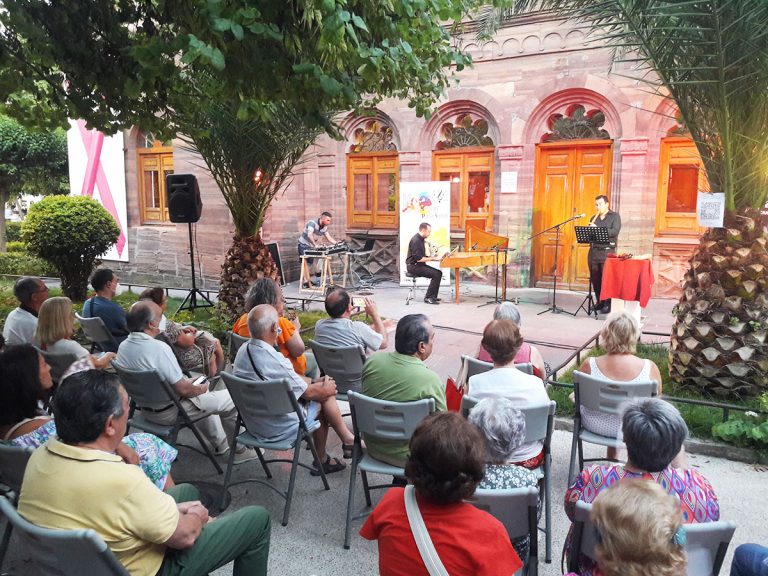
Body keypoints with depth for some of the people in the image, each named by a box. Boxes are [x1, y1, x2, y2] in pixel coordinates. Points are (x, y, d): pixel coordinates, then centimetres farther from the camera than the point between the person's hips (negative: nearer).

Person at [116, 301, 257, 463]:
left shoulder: (123, 346, -5)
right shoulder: (159, 348, -30)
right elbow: (182, 389, -25)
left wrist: (185, 381, 12)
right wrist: (200, 389, -4)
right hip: (168, 412, -8)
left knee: (203, 396, 31)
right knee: (230, 399, 4)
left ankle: (220, 445, 37)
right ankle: (239, 449, 19)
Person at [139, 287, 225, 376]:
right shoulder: (165, 325, -38)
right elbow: (187, 342, -26)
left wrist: (182, 329, -5)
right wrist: (192, 333, -6)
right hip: (185, 360, -8)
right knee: (215, 343, 14)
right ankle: (219, 373, 41)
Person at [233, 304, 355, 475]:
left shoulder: (242, 350, -5)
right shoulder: (275, 361, -32)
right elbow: (308, 392, -15)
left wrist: (316, 382, 6)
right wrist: (326, 389, 6)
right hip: (279, 430, -8)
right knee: (323, 397, 8)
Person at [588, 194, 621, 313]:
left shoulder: (615, 216, 2)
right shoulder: (594, 218, 18)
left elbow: (615, 231, -13)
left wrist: (597, 229, -20)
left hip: (607, 251, -5)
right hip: (594, 250, 5)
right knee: (595, 279, 5)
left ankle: (607, 303, 0)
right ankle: (599, 301, 15)